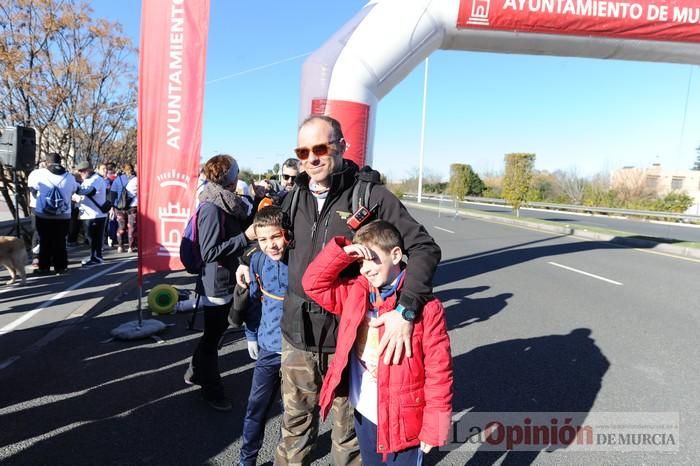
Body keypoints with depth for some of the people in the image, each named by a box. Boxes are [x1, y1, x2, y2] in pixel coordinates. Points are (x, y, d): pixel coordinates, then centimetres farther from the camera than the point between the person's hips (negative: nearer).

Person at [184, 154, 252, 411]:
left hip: (227, 279, 9)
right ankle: (211, 390, 26)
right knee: (212, 336, 8)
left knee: (215, 331, 24)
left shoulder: (227, 203, 5)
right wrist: (245, 237, -28)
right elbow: (209, 252, -26)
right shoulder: (212, 208, -22)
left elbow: (234, 232, 12)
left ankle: (196, 372, 43)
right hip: (217, 283, -9)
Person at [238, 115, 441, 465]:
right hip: (297, 334, 4)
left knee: (348, 427, 16)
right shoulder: (295, 197, 5)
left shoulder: (370, 195, -12)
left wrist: (406, 309, -25)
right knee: (295, 423, 20)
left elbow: (423, 248, -14)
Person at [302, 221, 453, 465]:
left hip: (404, 421, -5)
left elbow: (438, 371, -15)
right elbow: (314, 283, 0)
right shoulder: (356, 293, -1)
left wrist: (433, 428, -11)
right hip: (364, 415, 6)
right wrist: (343, 252, -13)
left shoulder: (425, 306, -18)